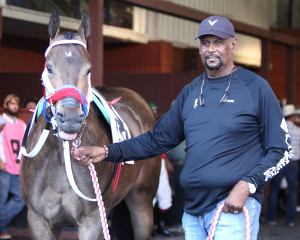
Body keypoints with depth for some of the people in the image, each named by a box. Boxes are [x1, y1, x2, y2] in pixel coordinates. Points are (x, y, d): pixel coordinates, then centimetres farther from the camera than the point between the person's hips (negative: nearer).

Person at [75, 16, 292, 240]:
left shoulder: (256, 87, -3)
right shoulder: (190, 92, 14)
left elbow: (282, 150, -3)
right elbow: (158, 139, 19)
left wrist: (248, 185, -17)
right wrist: (108, 152, 8)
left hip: (233, 207, -6)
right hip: (193, 210, 6)